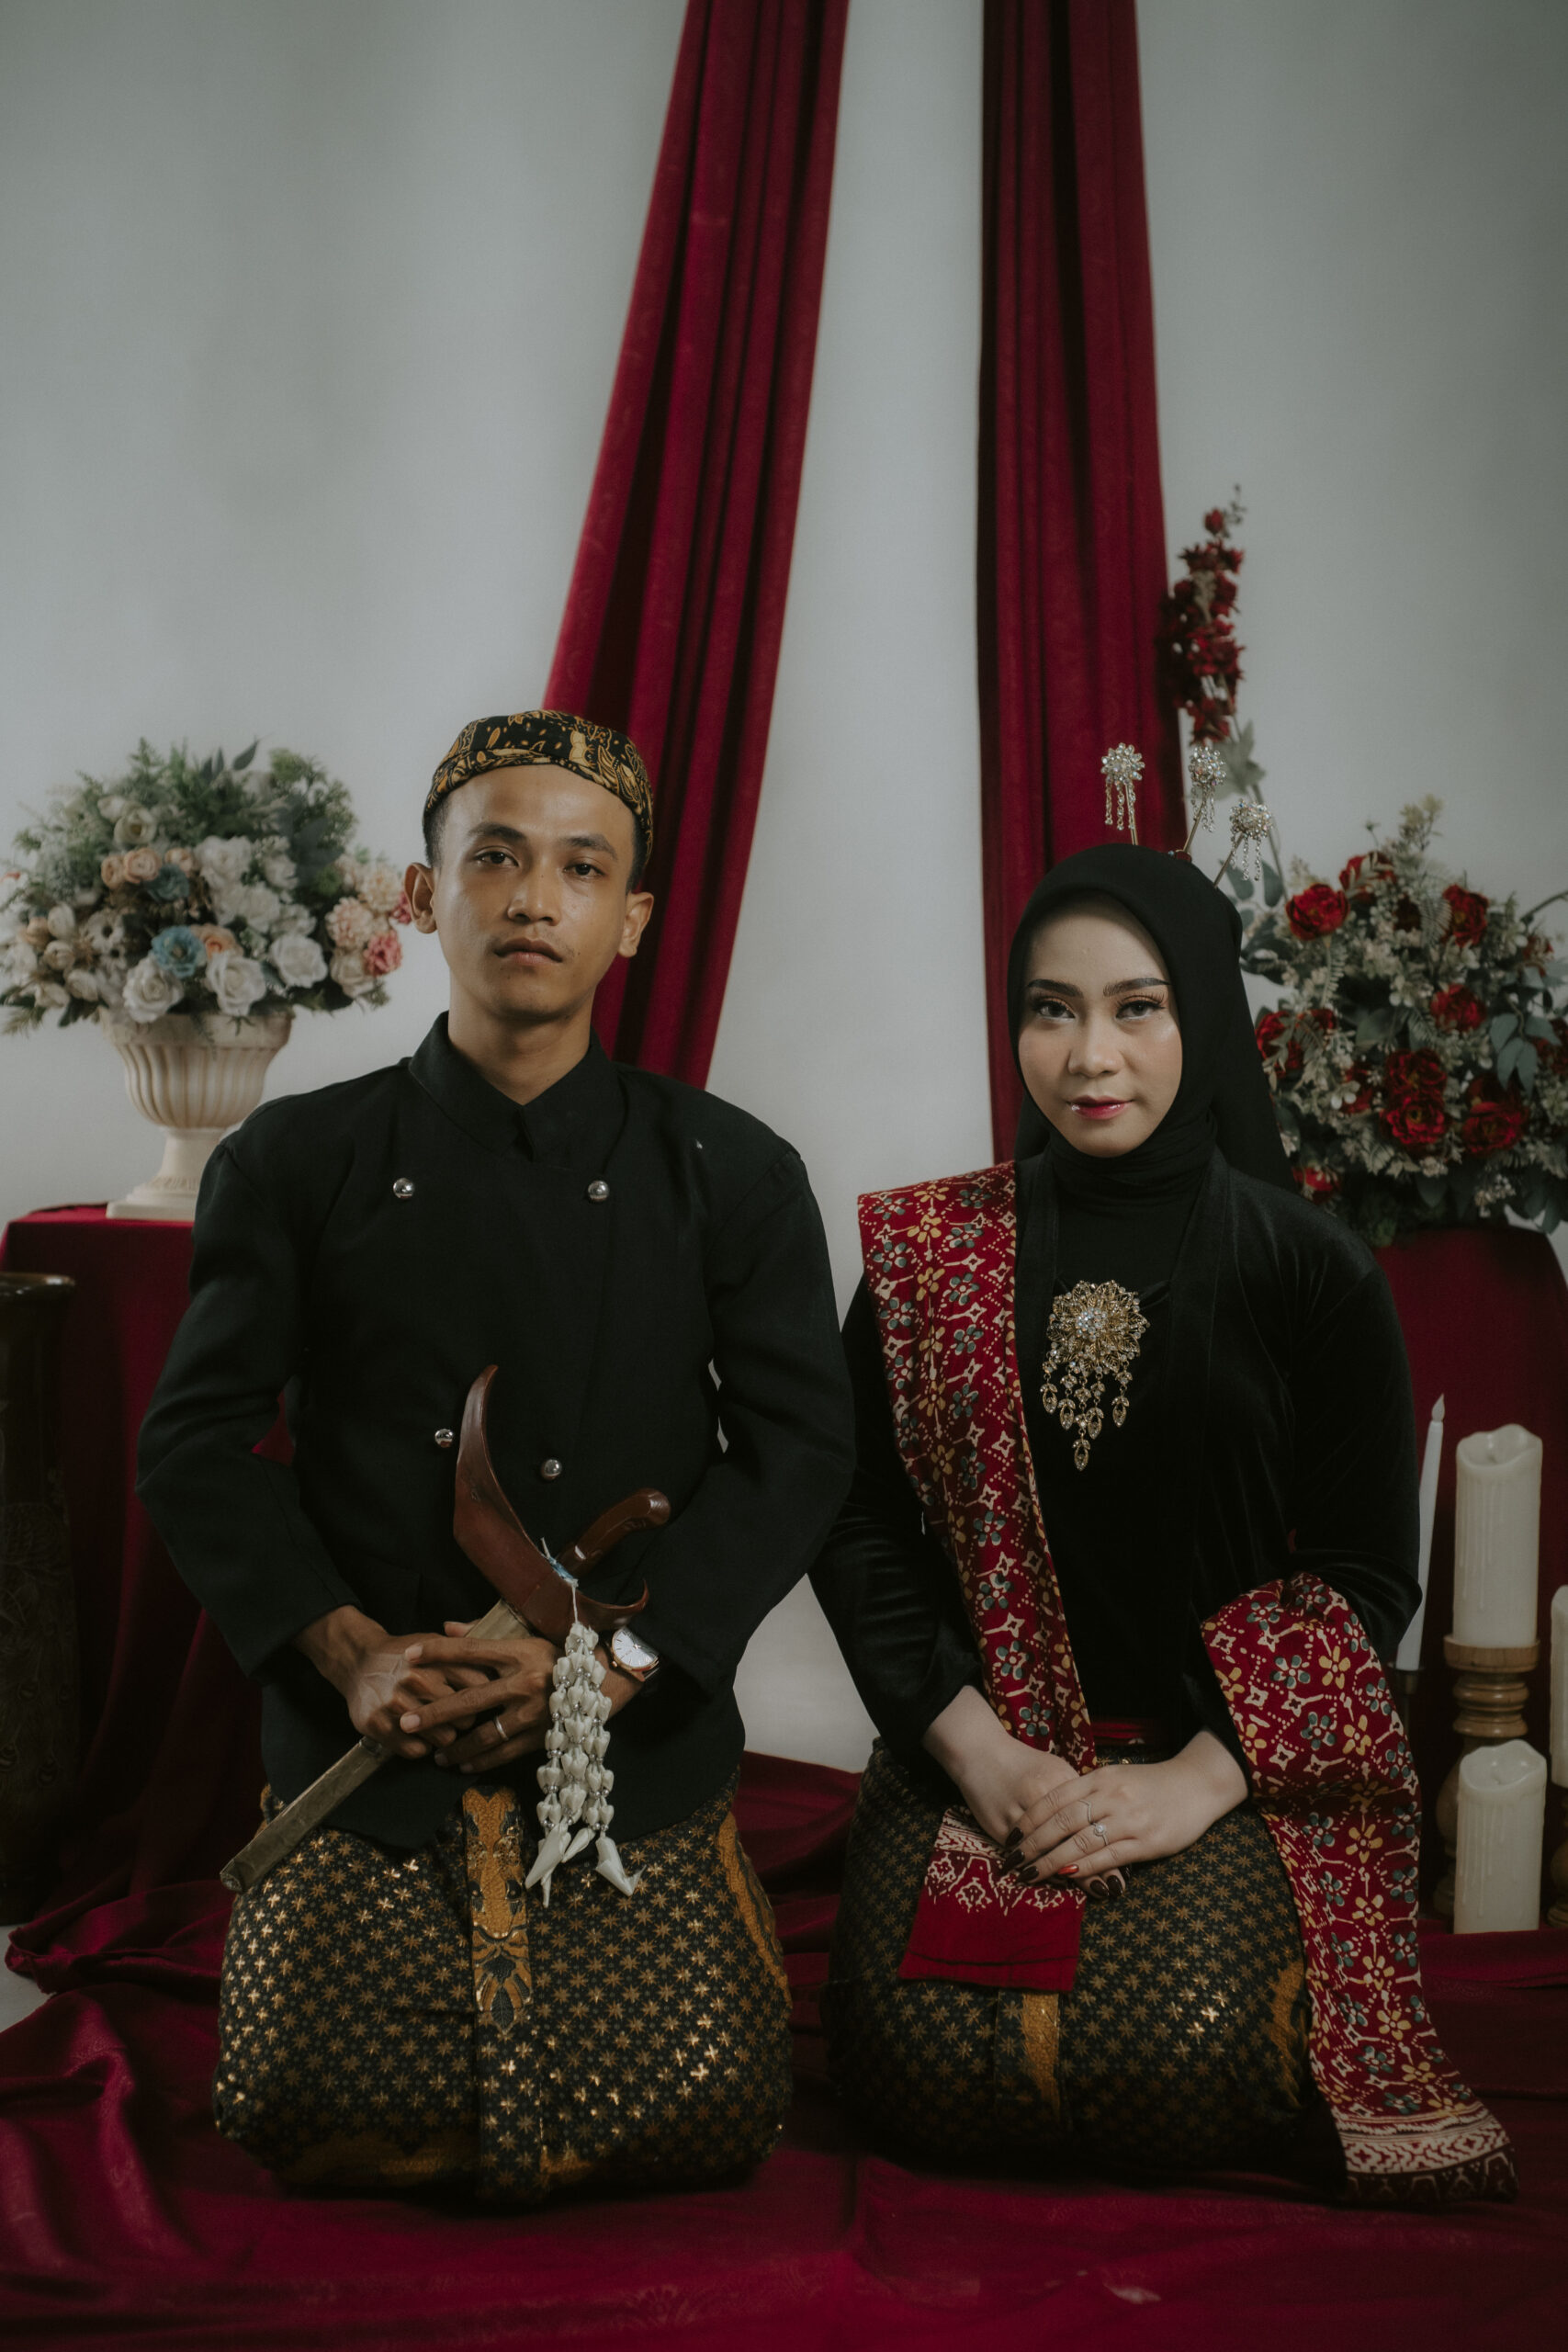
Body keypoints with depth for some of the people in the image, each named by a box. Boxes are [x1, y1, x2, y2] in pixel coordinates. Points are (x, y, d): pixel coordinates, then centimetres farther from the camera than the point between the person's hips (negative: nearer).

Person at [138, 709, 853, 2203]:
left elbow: (799, 1448, -2)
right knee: (310, 2122, -6)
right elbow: (196, 1441, 2)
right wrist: (345, 1650, -13)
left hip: (639, 1749, 0)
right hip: (363, 1745, 0)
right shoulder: (297, 1164, 4)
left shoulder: (729, 1174, 4)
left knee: (704, 2122, -8)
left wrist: (612, 1661, -14)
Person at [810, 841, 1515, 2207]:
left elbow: (1368, 1576, -2)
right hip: (979, 1757, 2)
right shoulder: (928, 1252, 5)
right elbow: (861, 1529, 3)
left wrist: (1202, 1780, -14)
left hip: (1234, 1776, -1)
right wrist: (972, 1748, -11)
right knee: (933, 2067, -20)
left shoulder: (1310, 1272, 0)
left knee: (1186, 2070, -24)